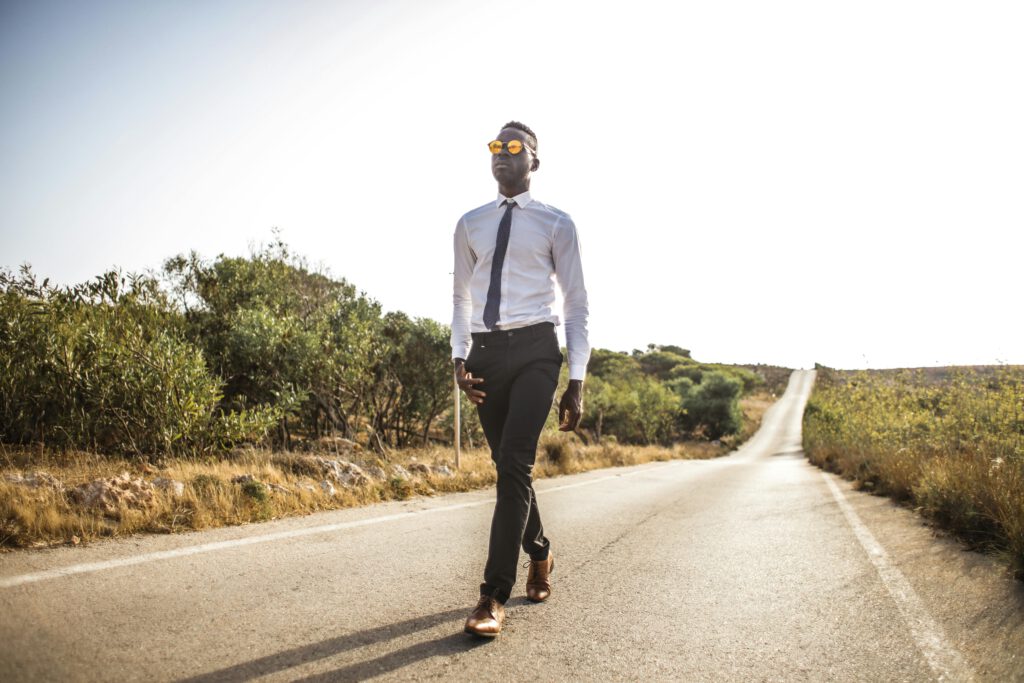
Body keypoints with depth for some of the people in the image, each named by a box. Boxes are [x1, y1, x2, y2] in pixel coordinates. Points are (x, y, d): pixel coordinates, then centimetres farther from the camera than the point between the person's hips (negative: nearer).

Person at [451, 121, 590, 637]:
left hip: (535, 349, -4)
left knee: (514, 464, -16)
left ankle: (494, 596, -10)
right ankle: (539, 553, 37)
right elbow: (461, 297, 16)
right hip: (485, 350, 4)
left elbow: (576, 304, 2)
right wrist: (460, 358, 2)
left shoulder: (555, 224, 3)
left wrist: (576, 381, -3)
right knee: (508, 466, 12)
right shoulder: (470, 225, 13)